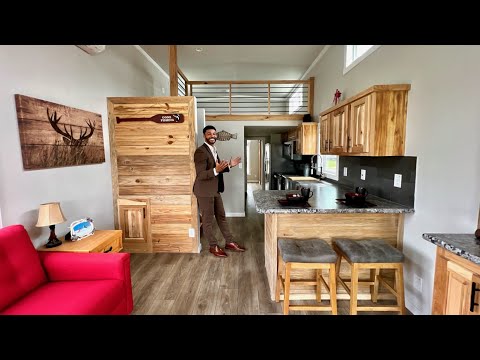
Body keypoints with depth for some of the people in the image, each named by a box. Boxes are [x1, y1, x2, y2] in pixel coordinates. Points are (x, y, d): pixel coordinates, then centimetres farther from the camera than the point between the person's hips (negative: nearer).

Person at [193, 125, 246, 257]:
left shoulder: (214, 150, 11)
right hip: (205, 191, -9)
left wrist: (229, 165, 6)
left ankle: (229, 242, 31)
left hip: (215, 190, 9)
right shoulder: (200, 151, -18)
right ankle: (213, 246, 22)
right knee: (208, 220, 6)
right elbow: (200, 175, -23)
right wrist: (216, 170, -37)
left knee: (221, 217, 17)